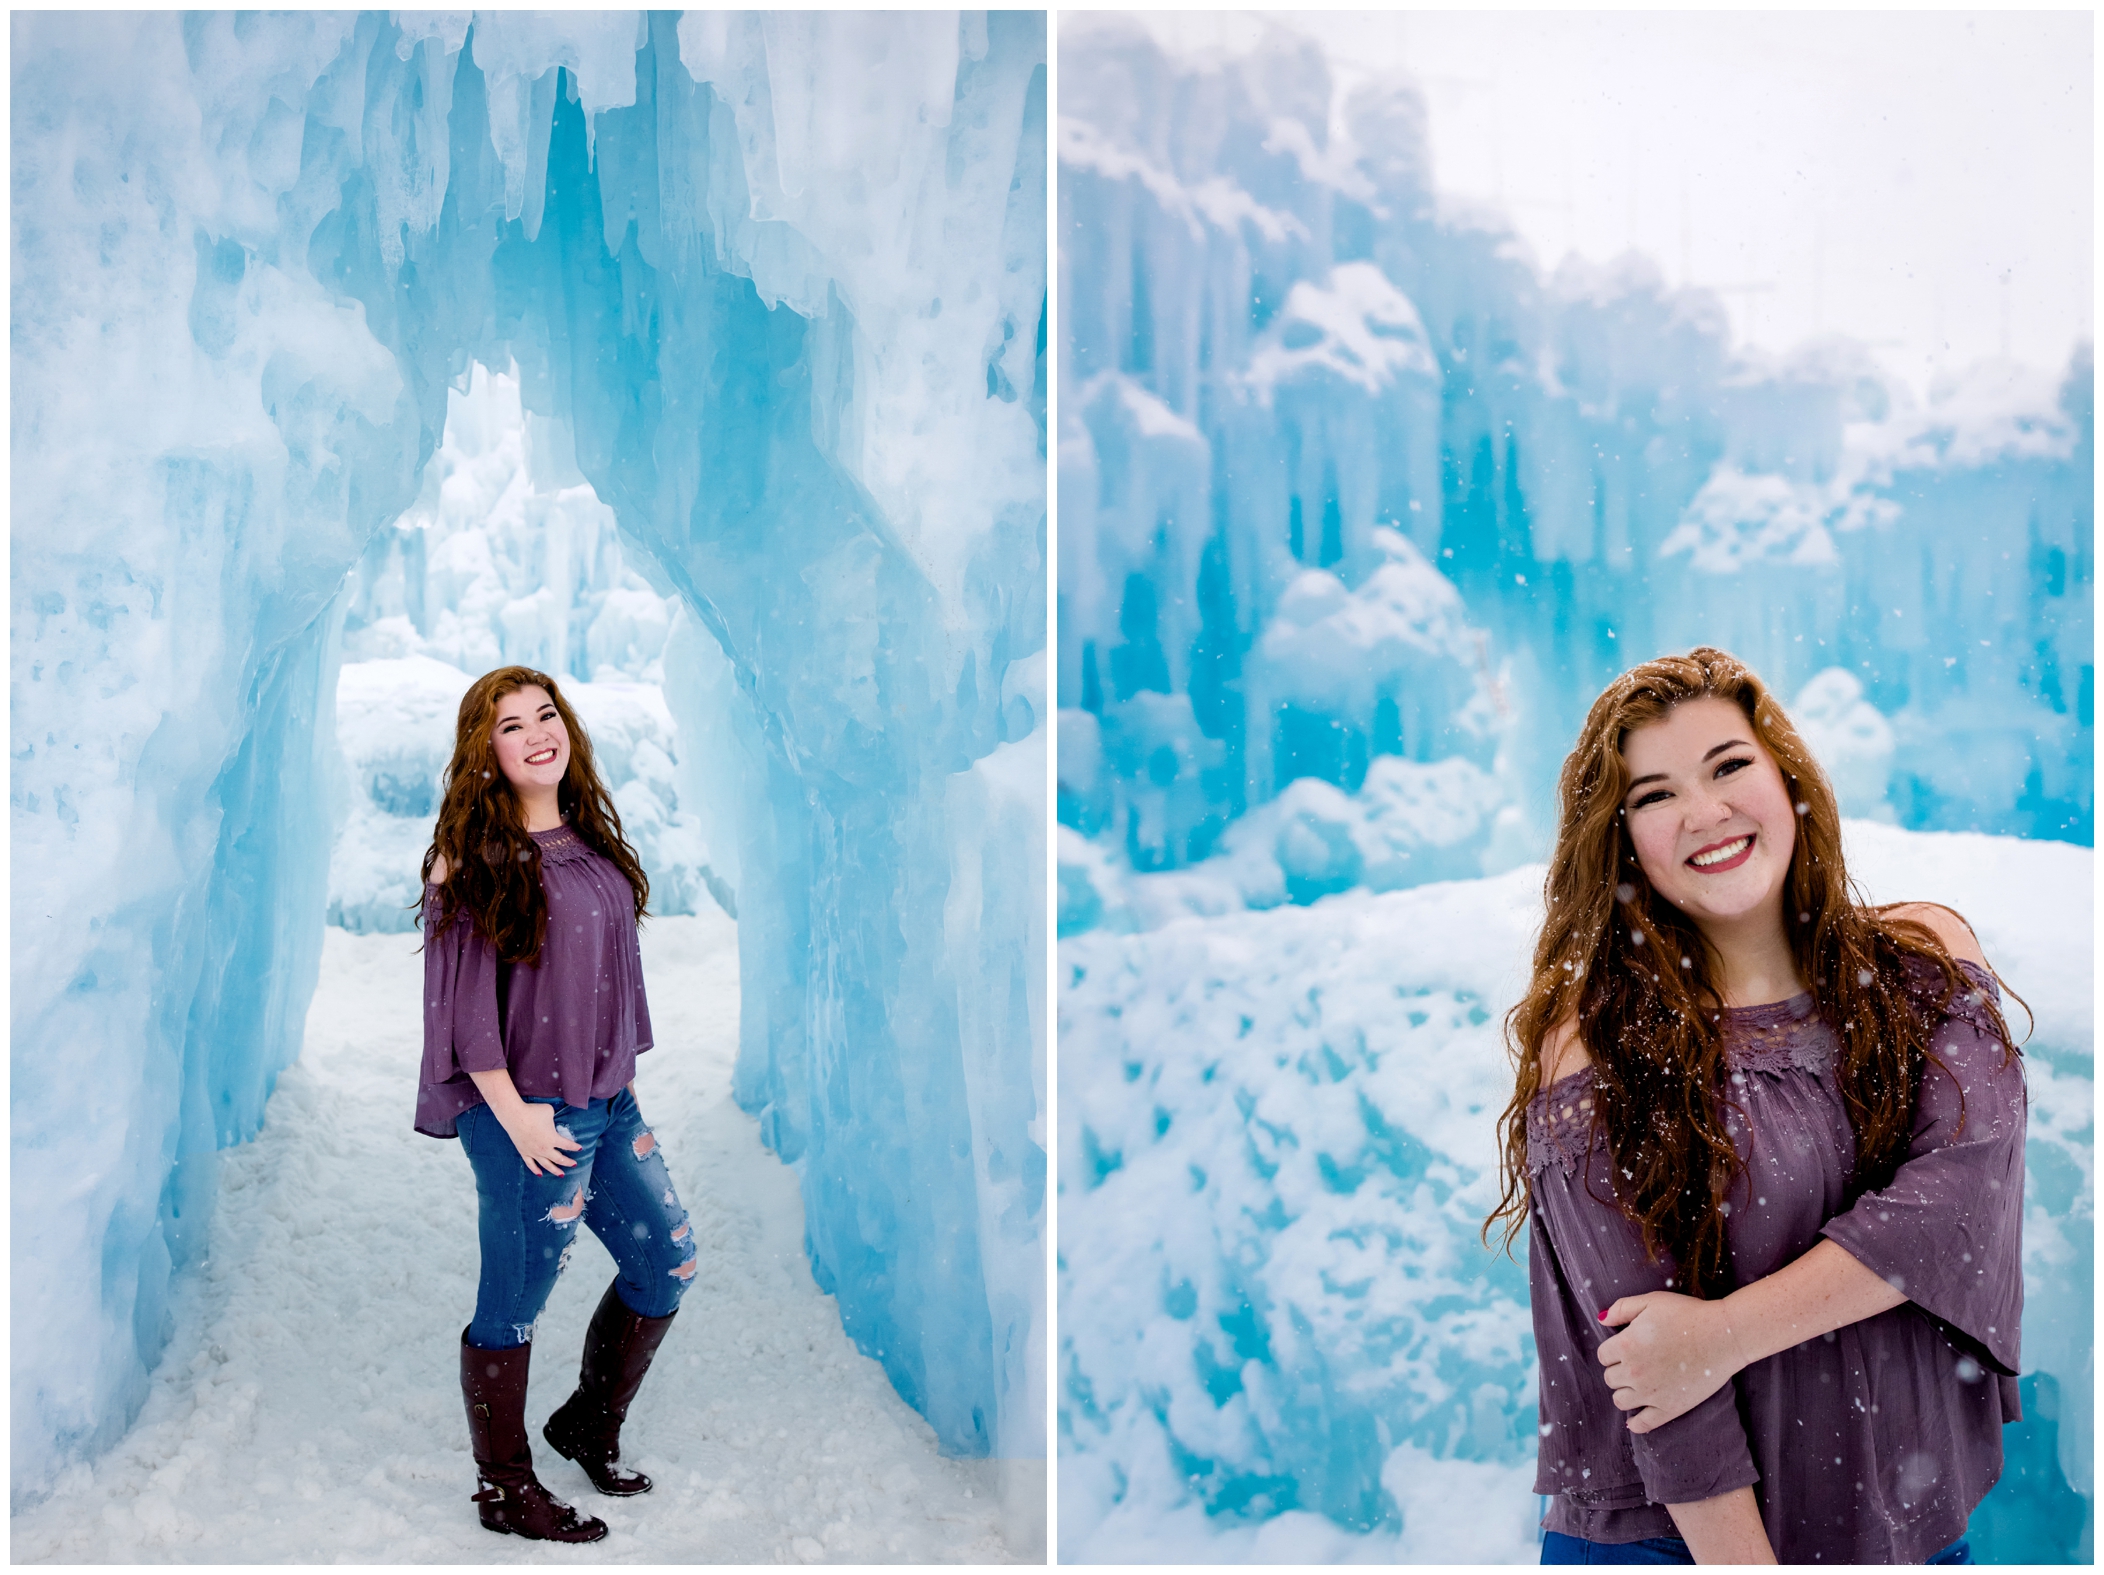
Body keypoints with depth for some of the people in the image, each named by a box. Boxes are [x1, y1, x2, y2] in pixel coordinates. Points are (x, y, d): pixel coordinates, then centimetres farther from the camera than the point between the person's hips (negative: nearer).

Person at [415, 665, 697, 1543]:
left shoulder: (589, 836, 9)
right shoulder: (473, 855, -12)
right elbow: (460, 995, -14)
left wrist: (622, 1071, 15)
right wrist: (513, 1112, -17)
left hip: (608, 1102, 8)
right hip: (529, 1116, -8)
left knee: (667, 1263, 15)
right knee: (513, 1307, 4)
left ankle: (589, 1424, 35)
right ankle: (504, 1493, 21)